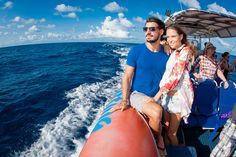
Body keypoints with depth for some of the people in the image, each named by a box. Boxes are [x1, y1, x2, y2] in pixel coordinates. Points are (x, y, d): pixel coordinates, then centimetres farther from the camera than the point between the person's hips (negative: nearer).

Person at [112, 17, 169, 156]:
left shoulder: (166, 54, 2)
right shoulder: (136, 51, -7)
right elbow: (127, 77, -8)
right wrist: (125, 99, -20)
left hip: (158, 97, 4)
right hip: (138, 94, -3)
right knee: (156, 112, -29)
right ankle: (159, 142, 2)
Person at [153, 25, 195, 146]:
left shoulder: (185, 51, -12)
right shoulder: (174, 52, 14)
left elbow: (175, 75, -22)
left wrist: (158, 95, -25)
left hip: (178, 93, -8)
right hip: (168, 92, 8)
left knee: (171, 133, 2)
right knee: (166, 129, 17)